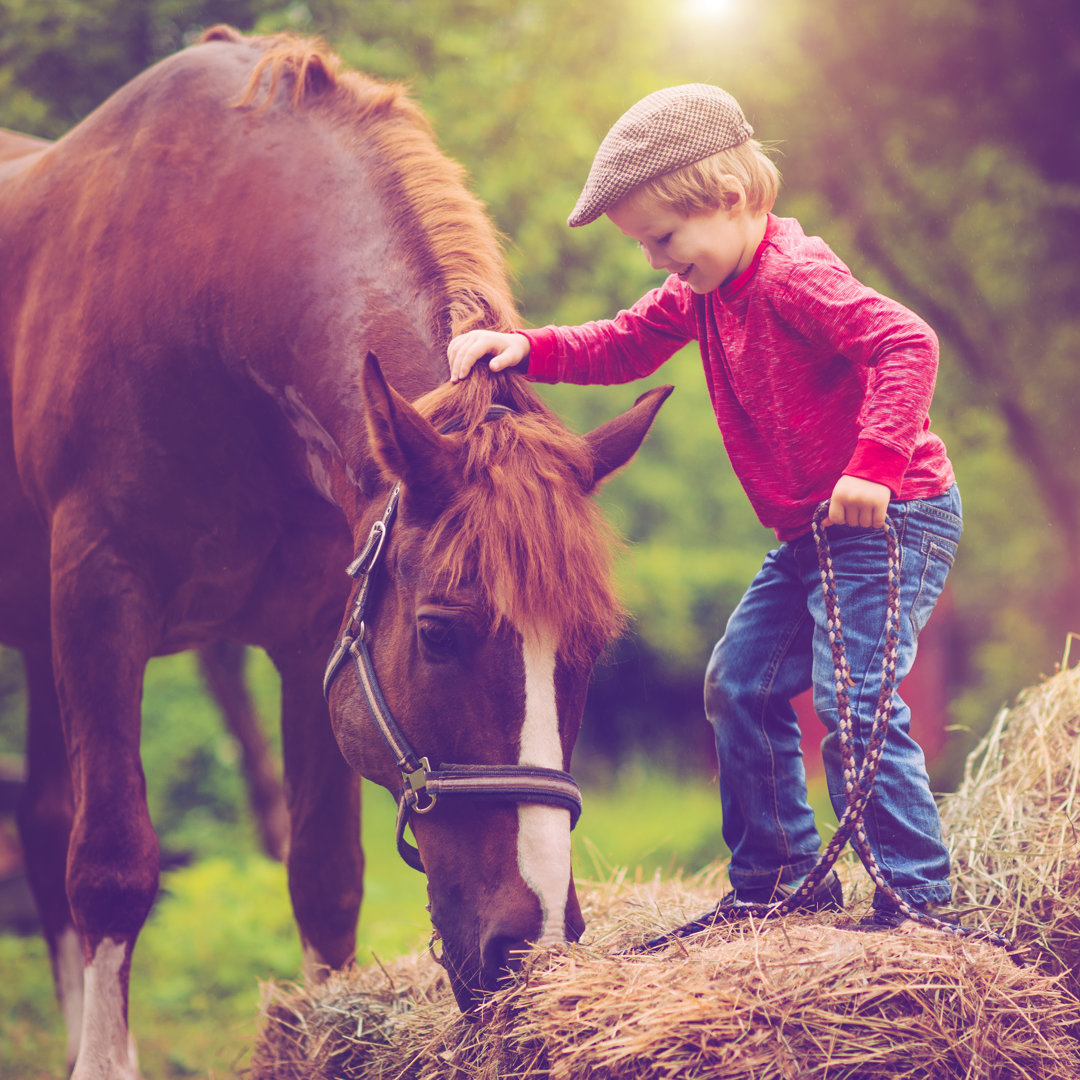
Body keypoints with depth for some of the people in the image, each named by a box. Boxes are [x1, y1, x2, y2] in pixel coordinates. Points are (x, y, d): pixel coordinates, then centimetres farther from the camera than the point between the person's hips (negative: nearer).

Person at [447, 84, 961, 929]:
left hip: (890, 515, -11)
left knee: (852, 698, -17)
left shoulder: (796, 275, -21)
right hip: (811, 532, 11)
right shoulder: (705, 291, 9)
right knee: (741, 685, 14)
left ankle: (919, 895, -10)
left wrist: (873, 469, -36)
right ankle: (782, 877, 24)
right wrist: (525, 350, -2)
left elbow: (907, 345, -30)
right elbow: (621, 348, 15)